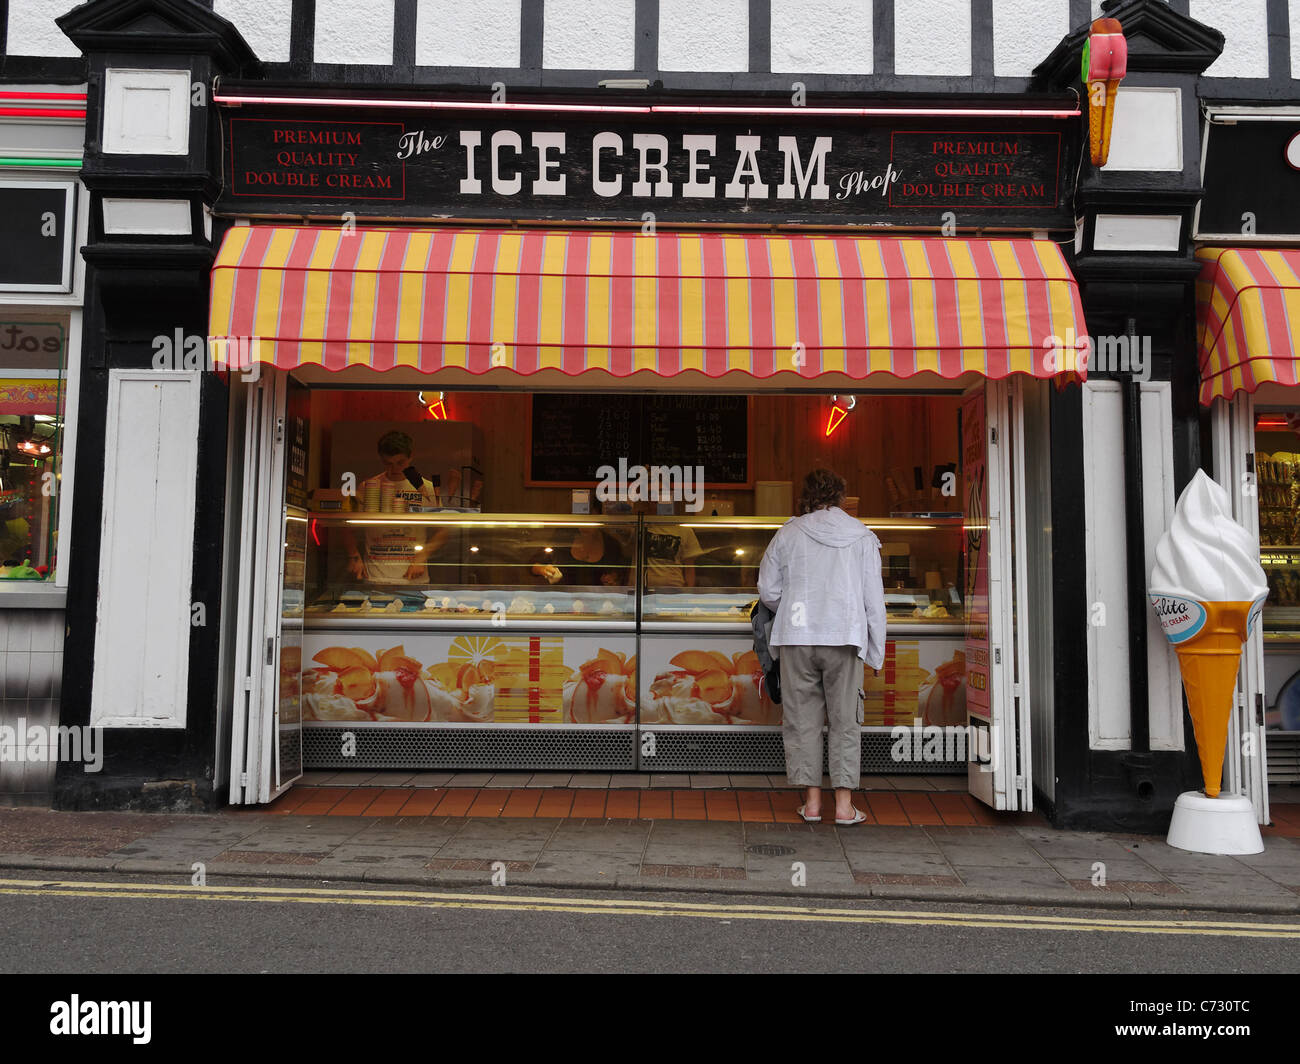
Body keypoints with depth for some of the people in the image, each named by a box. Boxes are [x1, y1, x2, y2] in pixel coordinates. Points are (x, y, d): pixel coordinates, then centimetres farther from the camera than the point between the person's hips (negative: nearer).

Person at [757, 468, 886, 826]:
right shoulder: (863, 537, 6)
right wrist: (876, 652, 9)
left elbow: (767, 589, 6)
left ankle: (811, 801, 10)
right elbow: (874, 598, 4)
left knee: (802, 718, 7)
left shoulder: (789, 533, 5)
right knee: (844, 720, 6)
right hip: (845, 636, 0)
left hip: (797, 637, 0)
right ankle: (844, 804, 6)